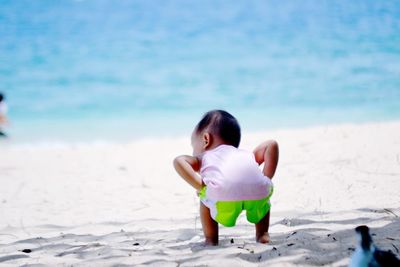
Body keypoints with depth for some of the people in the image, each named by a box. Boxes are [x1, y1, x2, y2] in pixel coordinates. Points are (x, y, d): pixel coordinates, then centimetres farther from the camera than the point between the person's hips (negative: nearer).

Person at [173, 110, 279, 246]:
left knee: (205, 198, 32)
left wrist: (200, 186, 14)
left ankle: (211, 240, 29)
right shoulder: (246, 155, 42)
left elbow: (179, 161, 14)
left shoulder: (204, 158, 33)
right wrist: (267, 180, 26)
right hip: (259, 189, 3)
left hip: (224, 194, -2)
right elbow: (271, 144, 28)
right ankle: (262, 235, 32)